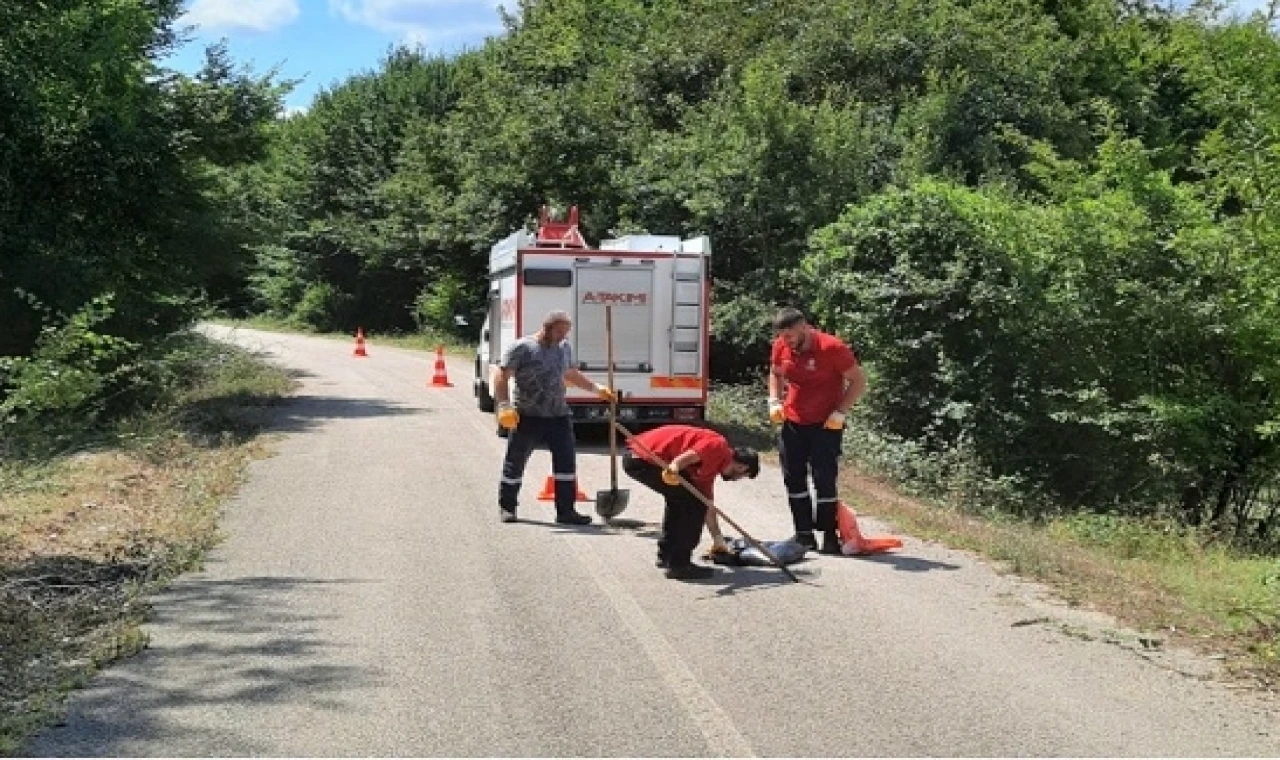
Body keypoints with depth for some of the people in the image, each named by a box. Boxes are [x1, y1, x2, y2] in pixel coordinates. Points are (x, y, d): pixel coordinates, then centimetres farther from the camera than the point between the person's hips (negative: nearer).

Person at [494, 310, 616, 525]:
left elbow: (571, 374, 27)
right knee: (515, 463, 6)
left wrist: (598, 389, 21)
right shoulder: (521, 348, -9)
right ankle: (506, 507, 23)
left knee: (566, 462, 1)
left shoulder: (565, 348, 12)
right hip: (526, 417, -5)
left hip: (558, 416, 5)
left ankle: (566, 511, 7)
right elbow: (501, 376, -12)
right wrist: (504, 406, -23)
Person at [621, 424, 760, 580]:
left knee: (679, 497, 29)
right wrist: (675, 466, -41)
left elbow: (708, 505, 34)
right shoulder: (719, 446, -3)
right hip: (644, 459, -10)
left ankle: (666, 555, 35)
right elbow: (693, 453, -24)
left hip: (634, 457, 10)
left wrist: (718, 538, 42)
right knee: (694, 502, -4)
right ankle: (679, 564, 0)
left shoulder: (711, 464, 25)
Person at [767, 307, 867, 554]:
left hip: (825, 425, -5)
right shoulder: (780, 347, -4)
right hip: (792, 423, 6)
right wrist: (775, 400, 1)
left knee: (825, 482, -6)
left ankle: (830, 537, 4)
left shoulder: (832, 348, -19)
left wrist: (840, 412, -18)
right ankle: (804, 534, 16)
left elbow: (859, 381, -12)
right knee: (793, 479, 7)